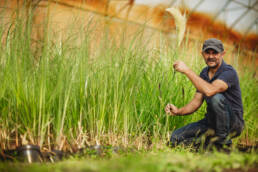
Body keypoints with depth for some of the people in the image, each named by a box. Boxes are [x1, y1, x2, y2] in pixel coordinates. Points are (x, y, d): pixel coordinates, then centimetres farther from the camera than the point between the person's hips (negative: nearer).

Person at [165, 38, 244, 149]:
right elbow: (196, 102, 6)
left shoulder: (229, 72, -20)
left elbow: (209, 91, -39)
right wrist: (178, 111, -13)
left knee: (216, 97, -36)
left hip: (233, 122, -7)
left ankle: (223, 138, -17)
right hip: (211, 122, 7)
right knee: (176, 138, -6)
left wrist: (187, 71, -32)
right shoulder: (204, 73, 6)